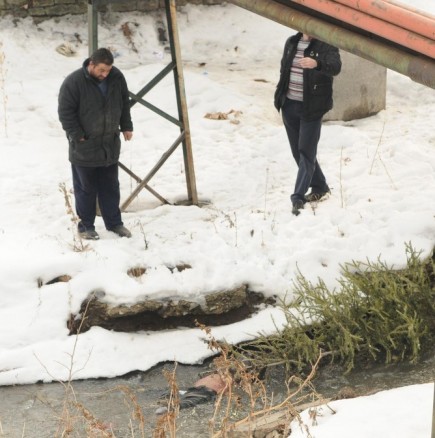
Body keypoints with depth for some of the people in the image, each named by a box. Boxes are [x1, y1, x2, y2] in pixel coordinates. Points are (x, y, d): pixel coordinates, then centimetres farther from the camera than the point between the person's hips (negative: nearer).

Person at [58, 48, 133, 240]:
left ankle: (114, 222, 26)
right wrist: (77, 135, -15)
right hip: (84, 146, -5)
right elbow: (65, 112, -13)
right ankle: (85, 226, 16)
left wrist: (126, 127, 11)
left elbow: (124, 103, 13)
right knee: (86, 189, 5)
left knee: (111, 187, 14)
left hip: (110, 145, 5)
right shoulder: (74, 82, -18)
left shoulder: (117, 78, -3)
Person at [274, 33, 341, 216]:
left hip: (311, 108, -6)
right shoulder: (291, 43, 8)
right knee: (297, 151, 13)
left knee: (306, 152, -7)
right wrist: (280, 97, 16)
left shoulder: (326, 45, -11)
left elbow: (335, 66, -29)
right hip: (289, 105, 6)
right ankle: (319, 186, 29)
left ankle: (299, 197, -7)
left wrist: (317, 63, -50)